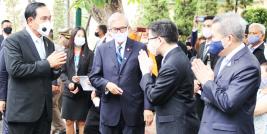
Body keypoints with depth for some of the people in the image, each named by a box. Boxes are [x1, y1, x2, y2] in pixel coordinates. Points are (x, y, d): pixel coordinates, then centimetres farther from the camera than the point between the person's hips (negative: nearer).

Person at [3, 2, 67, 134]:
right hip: (22, 110, -6)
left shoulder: (49, 44, 14)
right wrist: (47, 63, -17)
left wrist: (56, 67, -5)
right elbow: (15, 69, -20)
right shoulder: (13, 40, -7)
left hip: (45, 110, 6)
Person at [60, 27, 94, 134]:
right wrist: (69, 83, -15)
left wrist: (81, 81, -19)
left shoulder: (89, 54, 1)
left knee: (82, 122, 4)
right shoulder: (66, 53, 5)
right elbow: (62, 72, 1)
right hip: (68, 92, 1)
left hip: (83, 93, -1)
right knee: (69, 121, 6)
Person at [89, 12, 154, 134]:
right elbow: (94, 77, 9)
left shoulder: (140, 48, 0)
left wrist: (148, 107, -10)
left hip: (134, 111, -2)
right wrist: (106, 84, -13)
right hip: (109, 111, 2)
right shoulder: (102, 49, 8)